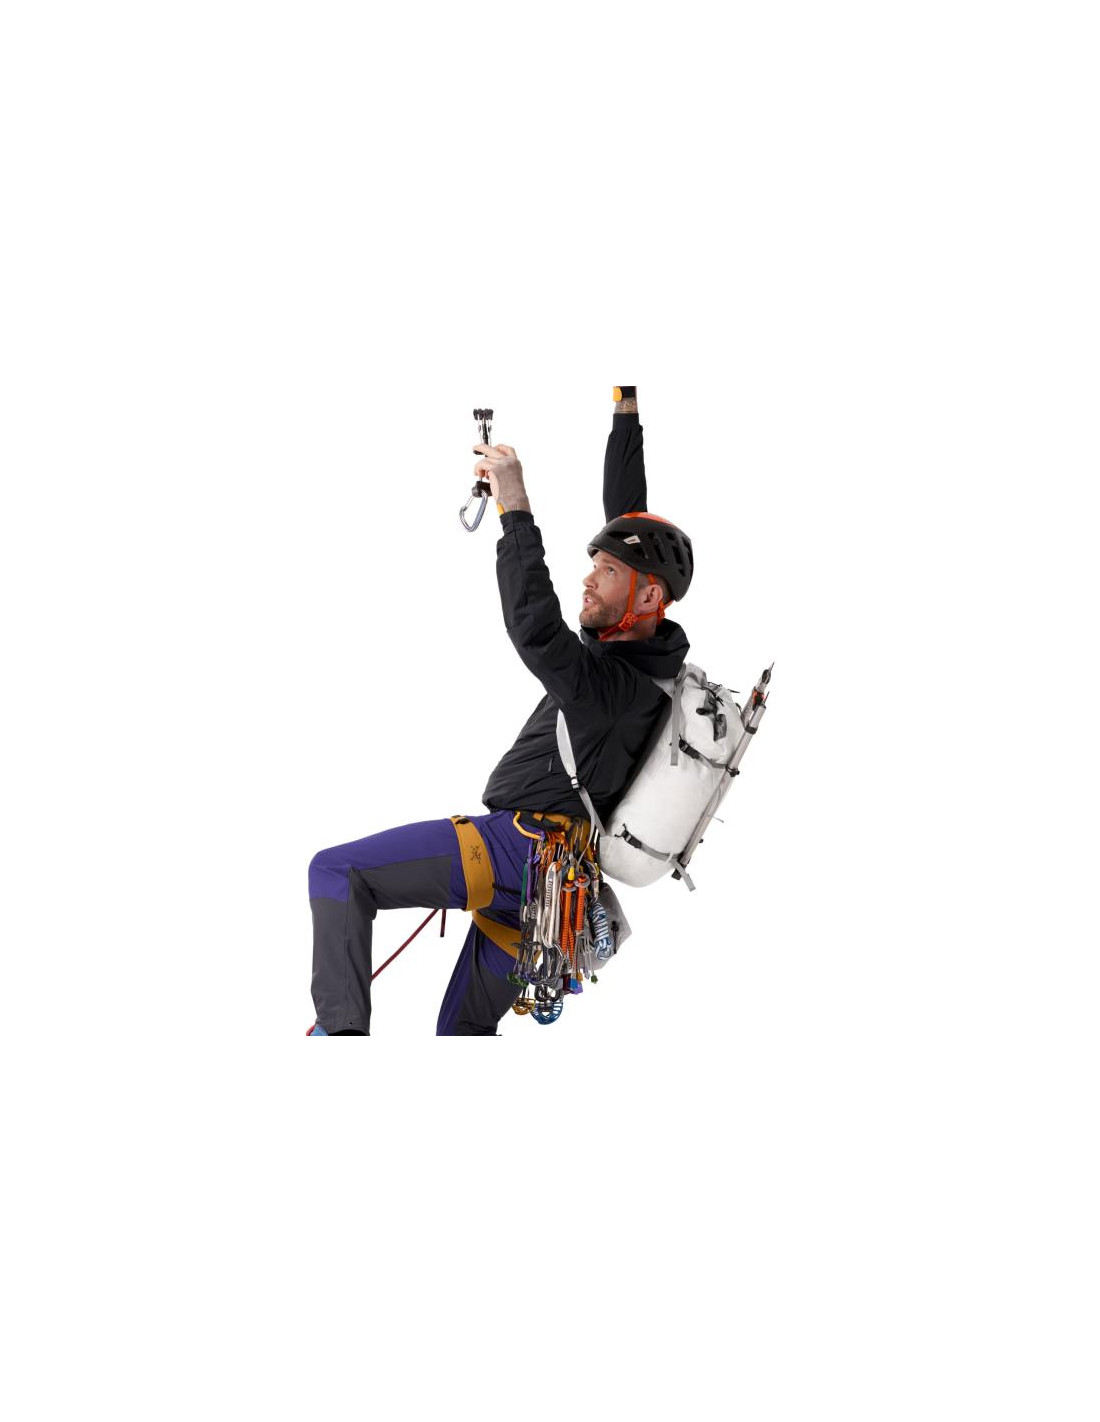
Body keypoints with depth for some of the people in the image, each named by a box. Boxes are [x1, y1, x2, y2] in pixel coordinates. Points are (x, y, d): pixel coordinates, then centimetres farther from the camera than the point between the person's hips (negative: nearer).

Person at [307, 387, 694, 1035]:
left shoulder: (622, 686, -20)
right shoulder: (646, 644, 7)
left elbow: (536, 632, -37)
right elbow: (629, 524, 17)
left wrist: (517, 508, -37)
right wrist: (627, 409, 18)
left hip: (512, 848, -10)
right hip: (537, 883, 10)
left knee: (336, 872, -12)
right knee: (466, 1029, 18)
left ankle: (341, 1030, -22)